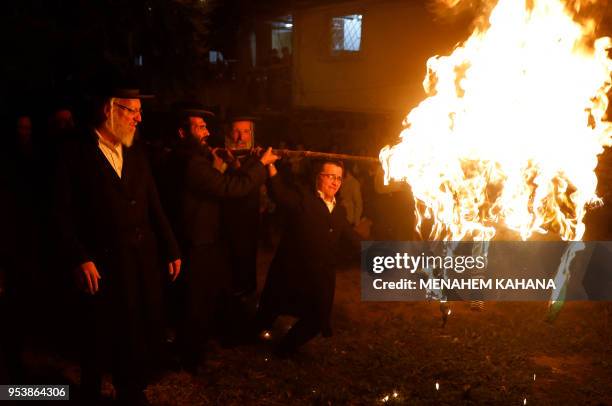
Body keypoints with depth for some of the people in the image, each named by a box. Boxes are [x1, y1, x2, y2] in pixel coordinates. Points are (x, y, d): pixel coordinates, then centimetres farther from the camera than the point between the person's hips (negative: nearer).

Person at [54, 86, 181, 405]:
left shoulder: (135, 153, 11)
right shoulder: (76, 153, -6)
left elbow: (153, 205, 11)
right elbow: (63, 214, -10)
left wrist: (170, 248, 9)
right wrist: (80, 259, -17)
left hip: (145, 259, 5)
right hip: (103, 264, -5)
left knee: (146, 331, 11)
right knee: (102, 337, 10)